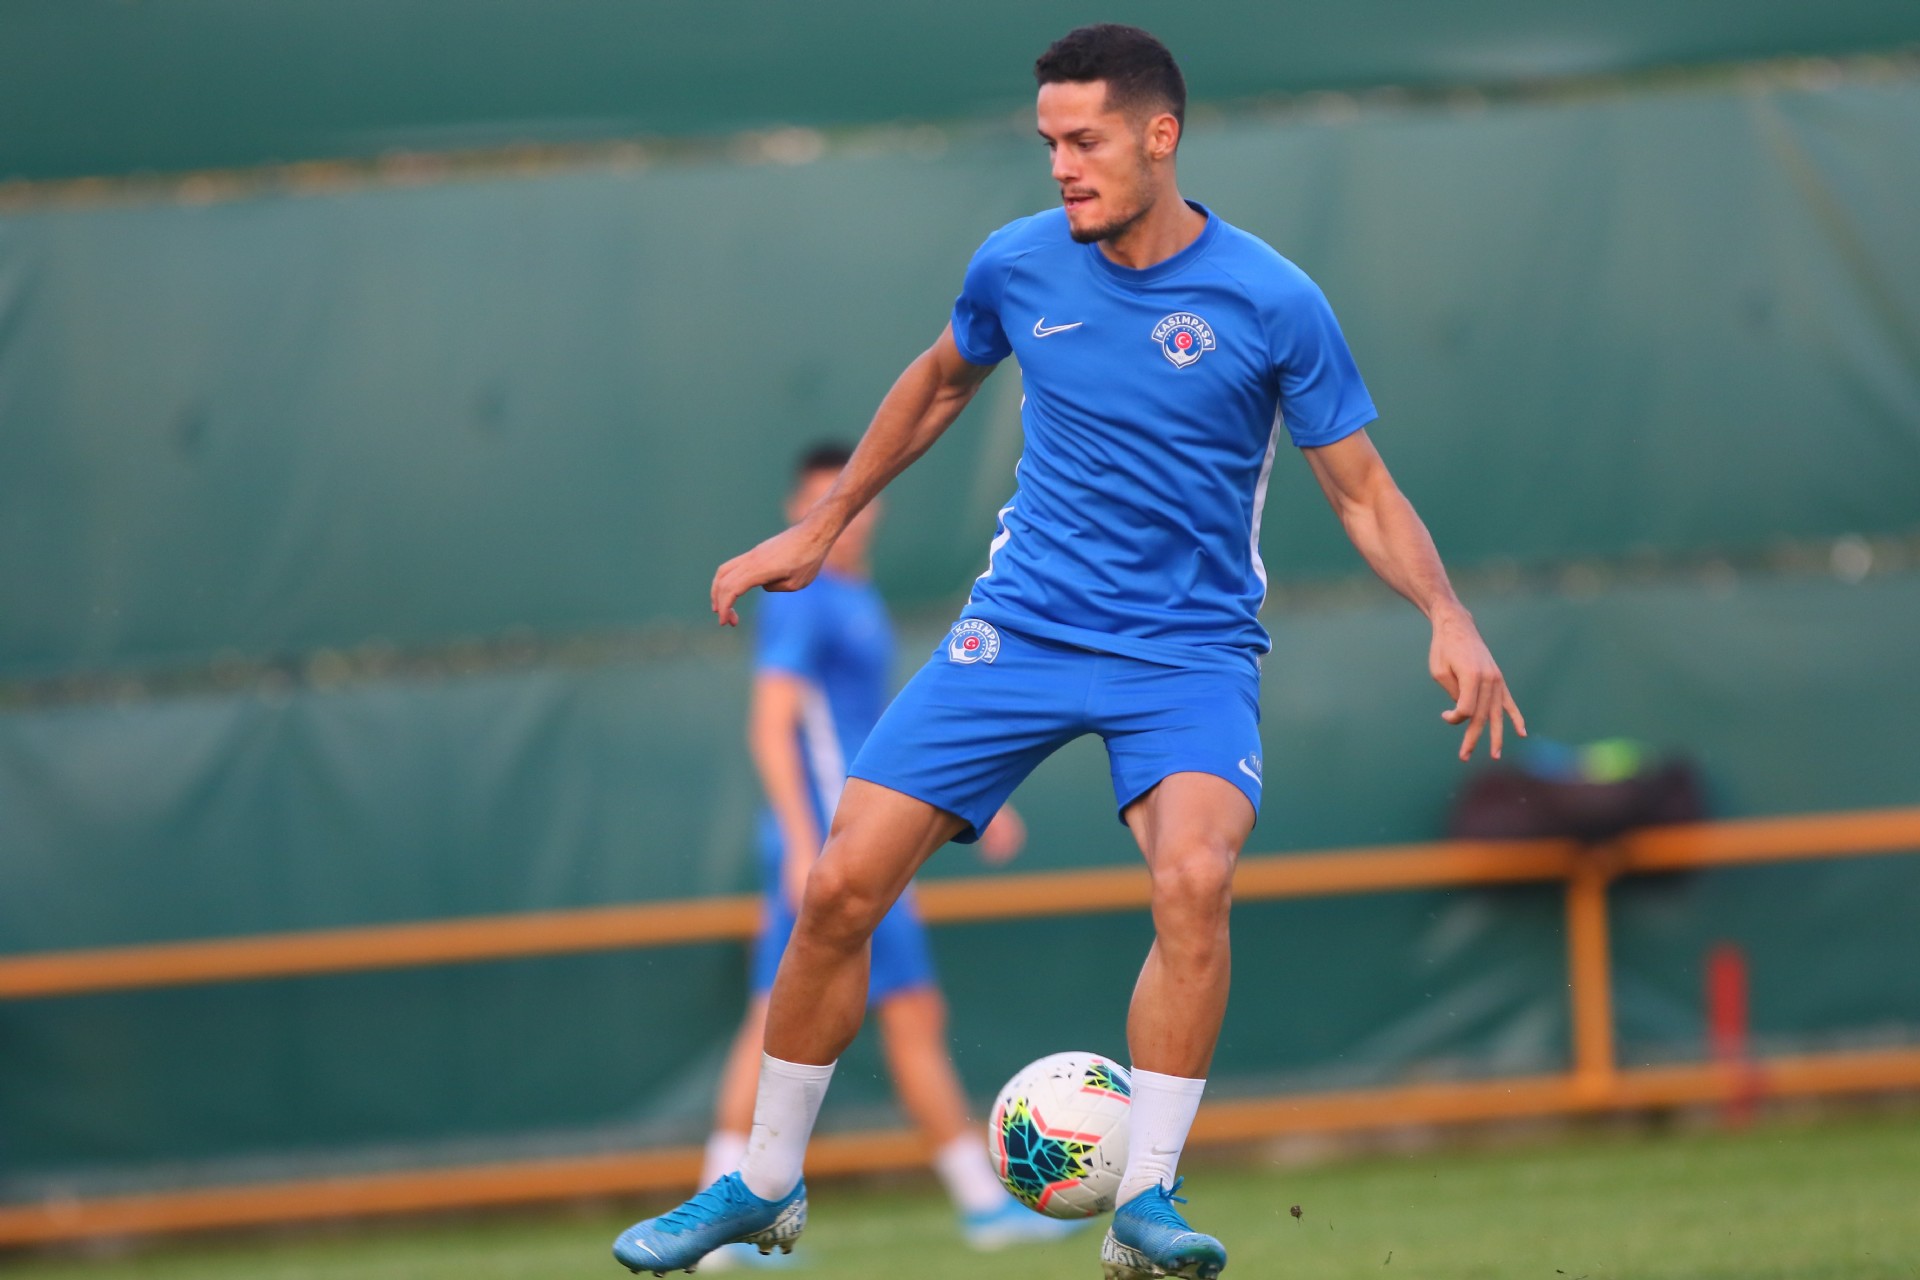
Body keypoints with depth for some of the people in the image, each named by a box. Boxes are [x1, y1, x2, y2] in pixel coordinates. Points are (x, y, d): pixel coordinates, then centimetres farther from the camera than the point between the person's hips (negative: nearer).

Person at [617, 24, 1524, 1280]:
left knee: (1195, 873, -31)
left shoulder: (1270, 302, -11)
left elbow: (1365, 493, -4)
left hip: (1191, 647, -3)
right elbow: (940, 384, 21)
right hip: (1022, 627, 3)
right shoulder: (1019, 265, -1)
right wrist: (816, 531, 23)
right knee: (841, 885, -7)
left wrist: (1450, 622, -20)